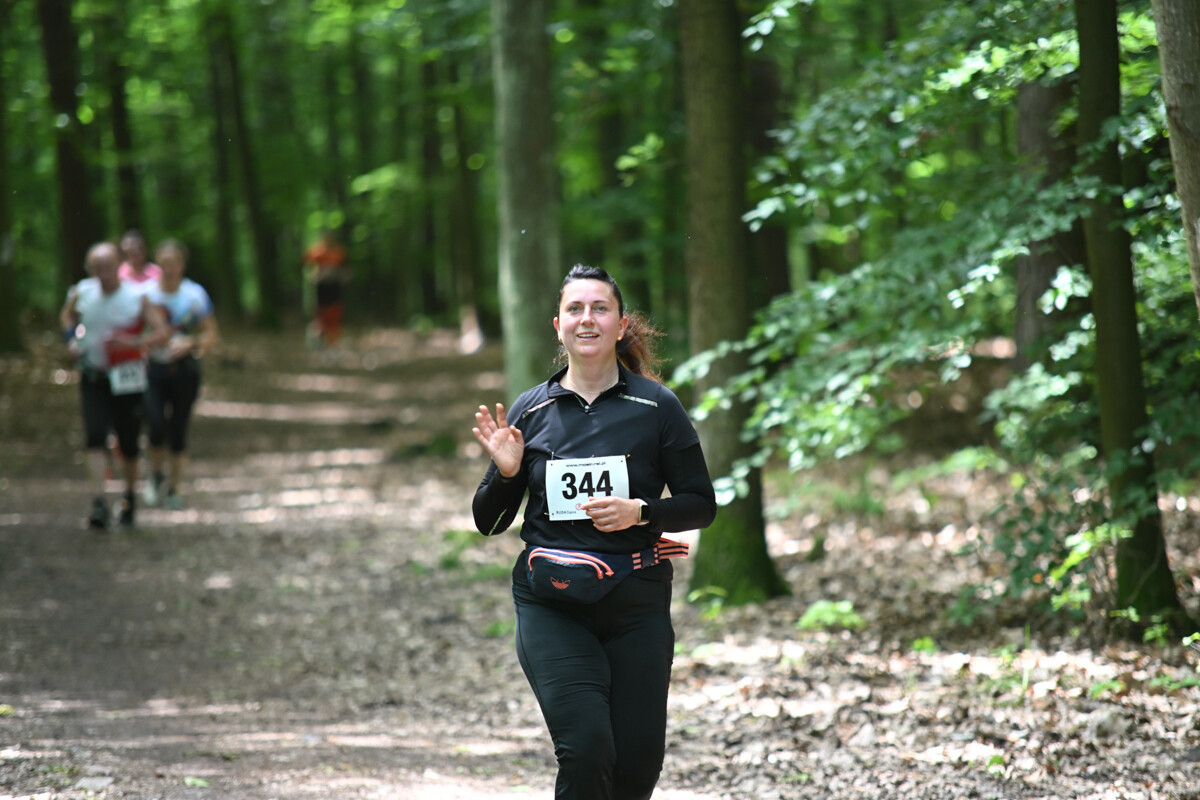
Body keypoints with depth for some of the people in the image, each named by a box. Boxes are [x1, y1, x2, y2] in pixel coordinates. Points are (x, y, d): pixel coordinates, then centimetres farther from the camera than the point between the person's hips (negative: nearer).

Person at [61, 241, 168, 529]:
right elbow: (68, 315, 21)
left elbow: (161, 333, -10)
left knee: (128, 443, 6)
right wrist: (72, 338, 1)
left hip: (127, 379, -1)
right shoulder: (82, 294, -1)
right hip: (93, 377, 1)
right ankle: (99, 501, -20)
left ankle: (129, 497, 29)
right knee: (95, 437, -15)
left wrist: (133, 342, -25)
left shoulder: (137, 297, -9)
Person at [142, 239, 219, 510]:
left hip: (185, 369, 0)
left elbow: (211, 335, 1)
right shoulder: (146, 294, -1)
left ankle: (174, 488, 18)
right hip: (154, 368, 0)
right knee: (157, 426, -15)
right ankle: (157, 474, 14)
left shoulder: (195, 295, -2)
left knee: (178, 431, 1)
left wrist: (190, 343, -17)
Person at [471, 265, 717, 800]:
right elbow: (488, 522, 11)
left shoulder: (656, 407, 1)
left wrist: (641, 513, -13)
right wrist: (505, 473, -9)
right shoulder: (530, 411, 5)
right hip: (551, 607, 0)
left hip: (636, 603, 1)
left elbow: (701, 504, 5)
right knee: (586, 752, -18)